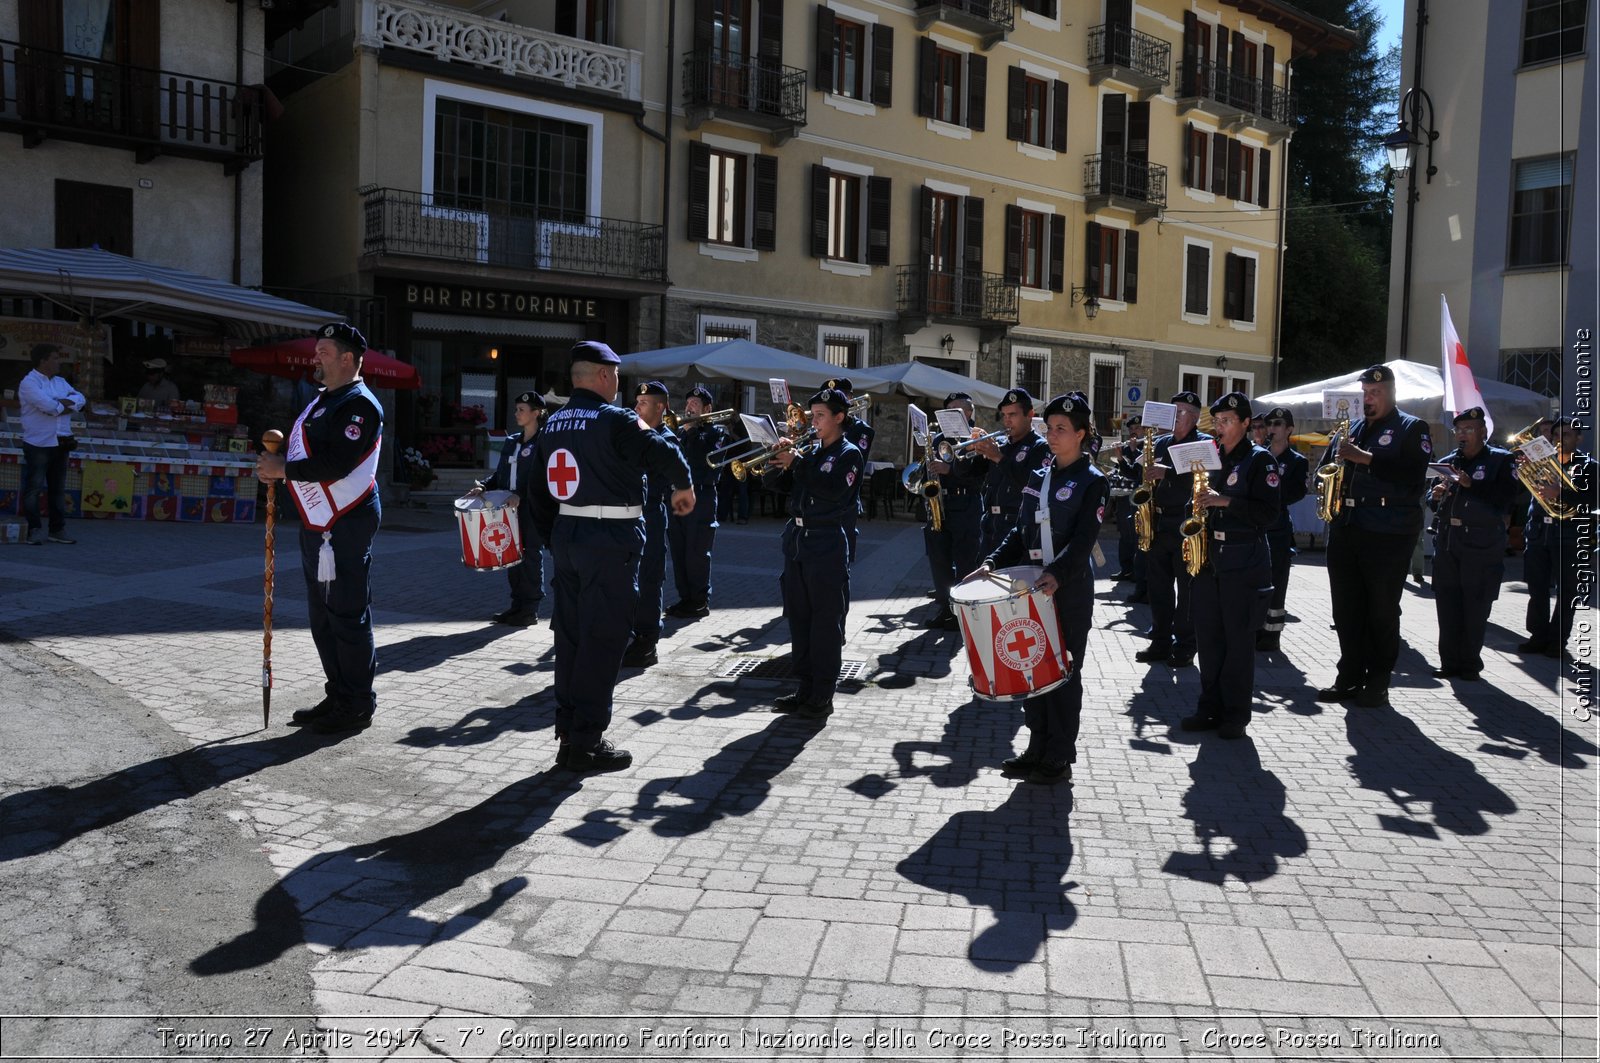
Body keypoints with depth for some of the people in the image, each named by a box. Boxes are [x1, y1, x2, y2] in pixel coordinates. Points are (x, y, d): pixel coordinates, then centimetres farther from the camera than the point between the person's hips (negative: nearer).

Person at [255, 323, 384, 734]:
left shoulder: (359, 404, -13)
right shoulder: (322, 401, 19)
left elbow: (336, 465, -23)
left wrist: (285, 468, -15)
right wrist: (279, 464, 5)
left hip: (346, 526, -11)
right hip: (318, 523, 11)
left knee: (347, 615, -5)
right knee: (322, 613, 15)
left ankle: (357, 705, 4)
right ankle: (337, 696, 26)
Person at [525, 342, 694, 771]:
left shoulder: (552, 424, 11)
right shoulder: (615, 420, -13)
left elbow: (538, 489, 14)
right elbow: (664, 455, -22)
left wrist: (554, 538, 20)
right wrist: (683, 486, -1)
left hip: (566, 536, 8)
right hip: (610, 541, -8)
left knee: (569, 636, 13)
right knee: (602, 640, -1)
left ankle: (567, 735, 21)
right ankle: (587, 743, 4)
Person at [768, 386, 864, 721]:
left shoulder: (849, 455, -4)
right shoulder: (810, 450, 14)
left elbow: (833, 491, -20)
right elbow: (787, 487, 13)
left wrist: (798, 462, -20)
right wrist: (781, 464, -5)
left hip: (827, 544, -7)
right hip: (796, 538, 7)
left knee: (826, 623, -2)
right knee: (799, 618, 10)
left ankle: (823, 696, 3)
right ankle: (805, 689, 19)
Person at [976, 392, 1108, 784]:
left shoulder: (1093, 481, -6)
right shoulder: (1038, 476, 13)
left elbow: (1084, 539, -16)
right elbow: (1021, 530, 14)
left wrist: (1057, 575, -30)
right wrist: (993, 563, 1)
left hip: (1069, 591, -6)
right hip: (1031, 588, 6)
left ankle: (1059, 758, 11)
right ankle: (1037, 748, 22)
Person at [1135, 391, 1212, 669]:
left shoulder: (1204, 444, -3)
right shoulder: (1160, 443, 15)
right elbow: (1144, 472, 21)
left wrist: (1167, 472, -26)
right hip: (1158, 524, 6)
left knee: (1187, 589, 0)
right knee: (1158, 585, 8)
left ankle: (1185, 647, 6)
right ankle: (1160, 642, 17)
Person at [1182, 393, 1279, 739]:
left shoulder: (1260, 460, -5)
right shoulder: (1212, 457, 13)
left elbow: (1269, 512, -12)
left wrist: (1226, 501, -20)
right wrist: (1201, 501, 1)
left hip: (1243, 563, -6)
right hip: (1208, 558, 6)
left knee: (1239, 640, 0)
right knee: (1208, 638, 8)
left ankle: (1236, 715, 8)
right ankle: (1210, 707, 17)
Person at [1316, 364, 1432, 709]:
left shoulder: (1411, 428, 1)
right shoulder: (1352, 428, 18)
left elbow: (1414, 472, -14)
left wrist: (1365, 458, -19)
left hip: (1388, 533, -5)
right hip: (1345, 528, 6)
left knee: (1382, 610, 0)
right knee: (1346, 608, 8)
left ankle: (1378, 683, 9)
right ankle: (1349, 677, 17)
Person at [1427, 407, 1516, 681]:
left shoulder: (1500, 460, 1)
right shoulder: (1448, 462, 15)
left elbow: (1506, 497, -12)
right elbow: (1433, 503, 19)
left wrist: (1471, 484, -20)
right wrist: (1435, 495, -3)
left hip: (1482, 545, -5)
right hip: (1447, 542, 5)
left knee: (1475, 609, 0)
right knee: (1447, 605, 5)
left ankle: (1469, 663, 11)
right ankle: (1450, 661, 13)